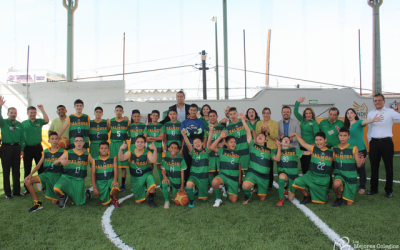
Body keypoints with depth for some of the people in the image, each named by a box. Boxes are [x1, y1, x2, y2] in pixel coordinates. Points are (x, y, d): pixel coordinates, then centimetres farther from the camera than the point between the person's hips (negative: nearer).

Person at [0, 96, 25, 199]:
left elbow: (22, 137, 10)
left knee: (16, 171, 8)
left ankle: (16, 191, 17)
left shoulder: (19, 124, 10)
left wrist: (22, 149, 4)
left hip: (16, 148, 3)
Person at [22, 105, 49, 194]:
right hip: (27, 148, 0)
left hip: (38, 147, 0)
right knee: (27, 169, 6)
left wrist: (42, 109, -20)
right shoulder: (23, 123, 6)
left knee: (41, 167, 4)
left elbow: (46, 120, -15)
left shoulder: (39, 121, 6)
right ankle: (27, 188, 16)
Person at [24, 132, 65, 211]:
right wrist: (31, 174, -8)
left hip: (57, 176, -3)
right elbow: (38, 165, 4)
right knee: (28, 181, -22)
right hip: (46, 174, 4)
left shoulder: (62, 152, -1)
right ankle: (37, 203, -10)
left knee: (54, 202, -5)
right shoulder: (45, 152, 8)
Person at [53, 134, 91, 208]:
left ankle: (86, 194, 38)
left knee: (78, 203, 3)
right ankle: (62, 197, 6)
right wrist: (61, 160, -22)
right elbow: (55, 162, -2)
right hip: (67, 177, 0)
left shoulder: (87, 155, 3)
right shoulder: (68, 153, -1)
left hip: (79, 180, 1)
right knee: (56, 189, -31)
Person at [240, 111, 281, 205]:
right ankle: (248, 196, 0)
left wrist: (279, 147, 4)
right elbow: (248, 131, 0)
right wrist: (242, 119, -6)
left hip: (264, 176, 4)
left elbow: (277, 158, 7)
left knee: (262, 198, 6)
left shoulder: (269, 150, 18)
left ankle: (257, 188, 40)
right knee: (246, 186, -35)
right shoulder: (252, 145, 7)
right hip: (252, 172, -3)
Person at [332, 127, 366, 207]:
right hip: (339, 174, 0)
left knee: (349, 203, 4)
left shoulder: (354, 149, -7)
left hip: (350, 176, 0)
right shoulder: (334, 148, -1)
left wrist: (361, 162, -30)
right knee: (336, 184, -38)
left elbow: (358, 165, -6)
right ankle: (339, 198, -4)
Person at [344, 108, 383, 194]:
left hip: (360, 149, -5)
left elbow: (364, 122, -27)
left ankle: (362, 188, 14)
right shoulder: (347, 125, 12)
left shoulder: (359, 122, -5)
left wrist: (373, 120, -49)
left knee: (361, 169, 2)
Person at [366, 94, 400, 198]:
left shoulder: (390, 112, 0)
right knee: (374, 167, 9)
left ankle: (389, 190, 16)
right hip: (374, 142, 3)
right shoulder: (370, 114, 12)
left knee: (388, 167, 5)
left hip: (386, 142, -3)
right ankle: (373, 189, 21)